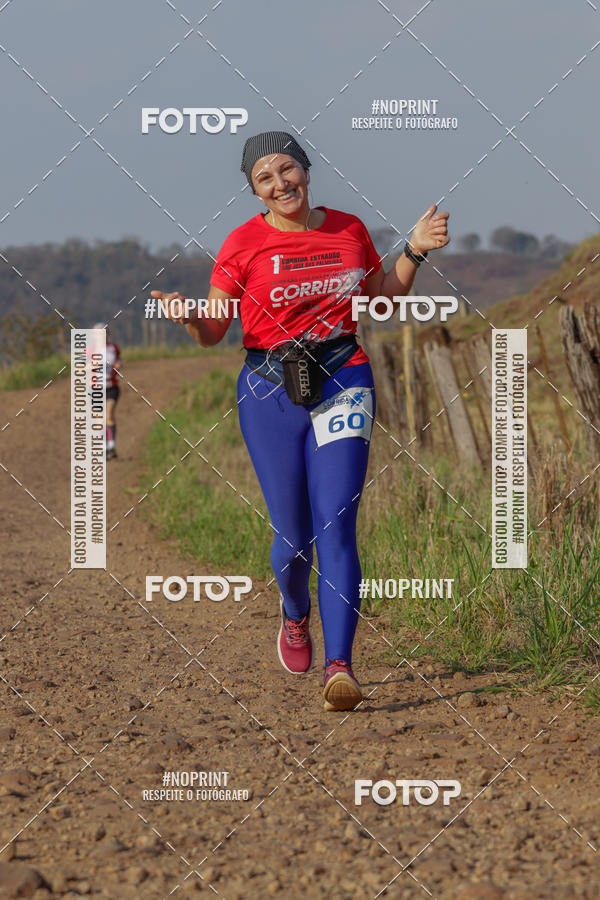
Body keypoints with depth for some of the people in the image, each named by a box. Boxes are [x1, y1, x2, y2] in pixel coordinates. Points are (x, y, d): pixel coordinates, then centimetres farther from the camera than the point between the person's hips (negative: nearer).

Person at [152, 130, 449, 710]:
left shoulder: (349, 229, 7)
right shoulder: (244, 243, -1)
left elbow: (384, 298, 22)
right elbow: (212, 332, -1)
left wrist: (415, 250, 8)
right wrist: (186, 316, -23)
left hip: (343, 382, 1)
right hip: (270, 391, -1)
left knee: (335, 527, -12)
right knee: (292, 533, 3)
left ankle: (339, 666, -17)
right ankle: (295, 615, 38)